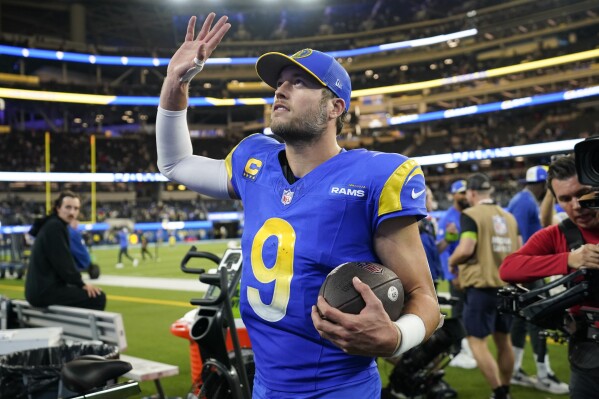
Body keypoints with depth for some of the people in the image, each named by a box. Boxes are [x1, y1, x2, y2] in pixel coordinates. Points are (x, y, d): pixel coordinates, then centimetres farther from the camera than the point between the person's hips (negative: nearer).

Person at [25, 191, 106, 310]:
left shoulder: (54, 225, 17)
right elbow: (62, 263, -19)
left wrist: (79, 283, 7)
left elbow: (63, 262, 16)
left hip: (40, 288, 10)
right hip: (45, 290, -10)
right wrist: (81, 284, -9)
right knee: (98, 297, -14)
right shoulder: (54, 227, -13)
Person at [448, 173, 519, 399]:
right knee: (503, 340, 17)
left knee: (477, 341, 0)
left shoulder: (470, 215, -10)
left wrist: (452, 262, 0)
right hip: (508, 286, 7)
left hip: (482, 286, -7)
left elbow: (466, 249, -19)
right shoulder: (509, 216, 10)